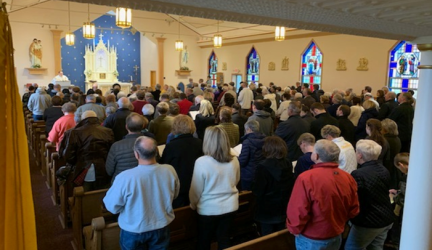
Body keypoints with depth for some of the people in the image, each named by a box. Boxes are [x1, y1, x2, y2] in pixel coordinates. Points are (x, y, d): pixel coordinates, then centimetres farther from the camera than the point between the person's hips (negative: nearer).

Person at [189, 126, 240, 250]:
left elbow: (196, 189, -11)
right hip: (230, 207, 4)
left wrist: (193, 205, 7)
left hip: (209, 209, -3)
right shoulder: (234, 160, -8)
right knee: (224, 239, 19)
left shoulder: (202, 162, -21)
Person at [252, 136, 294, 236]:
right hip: (283, 208, 6)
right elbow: (291, 186, 10)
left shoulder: (263, 166, -22)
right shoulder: (288, 164, -2)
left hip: (267, 210, -6)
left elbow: (257, 191, -17)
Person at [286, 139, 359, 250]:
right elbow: (353, 210, 3)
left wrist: (294, 229, -4)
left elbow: (297, 212, -23)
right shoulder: (348, 178, -8)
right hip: (336, 237, 5)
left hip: (311, 240, -5)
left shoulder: (306, 178, -26)